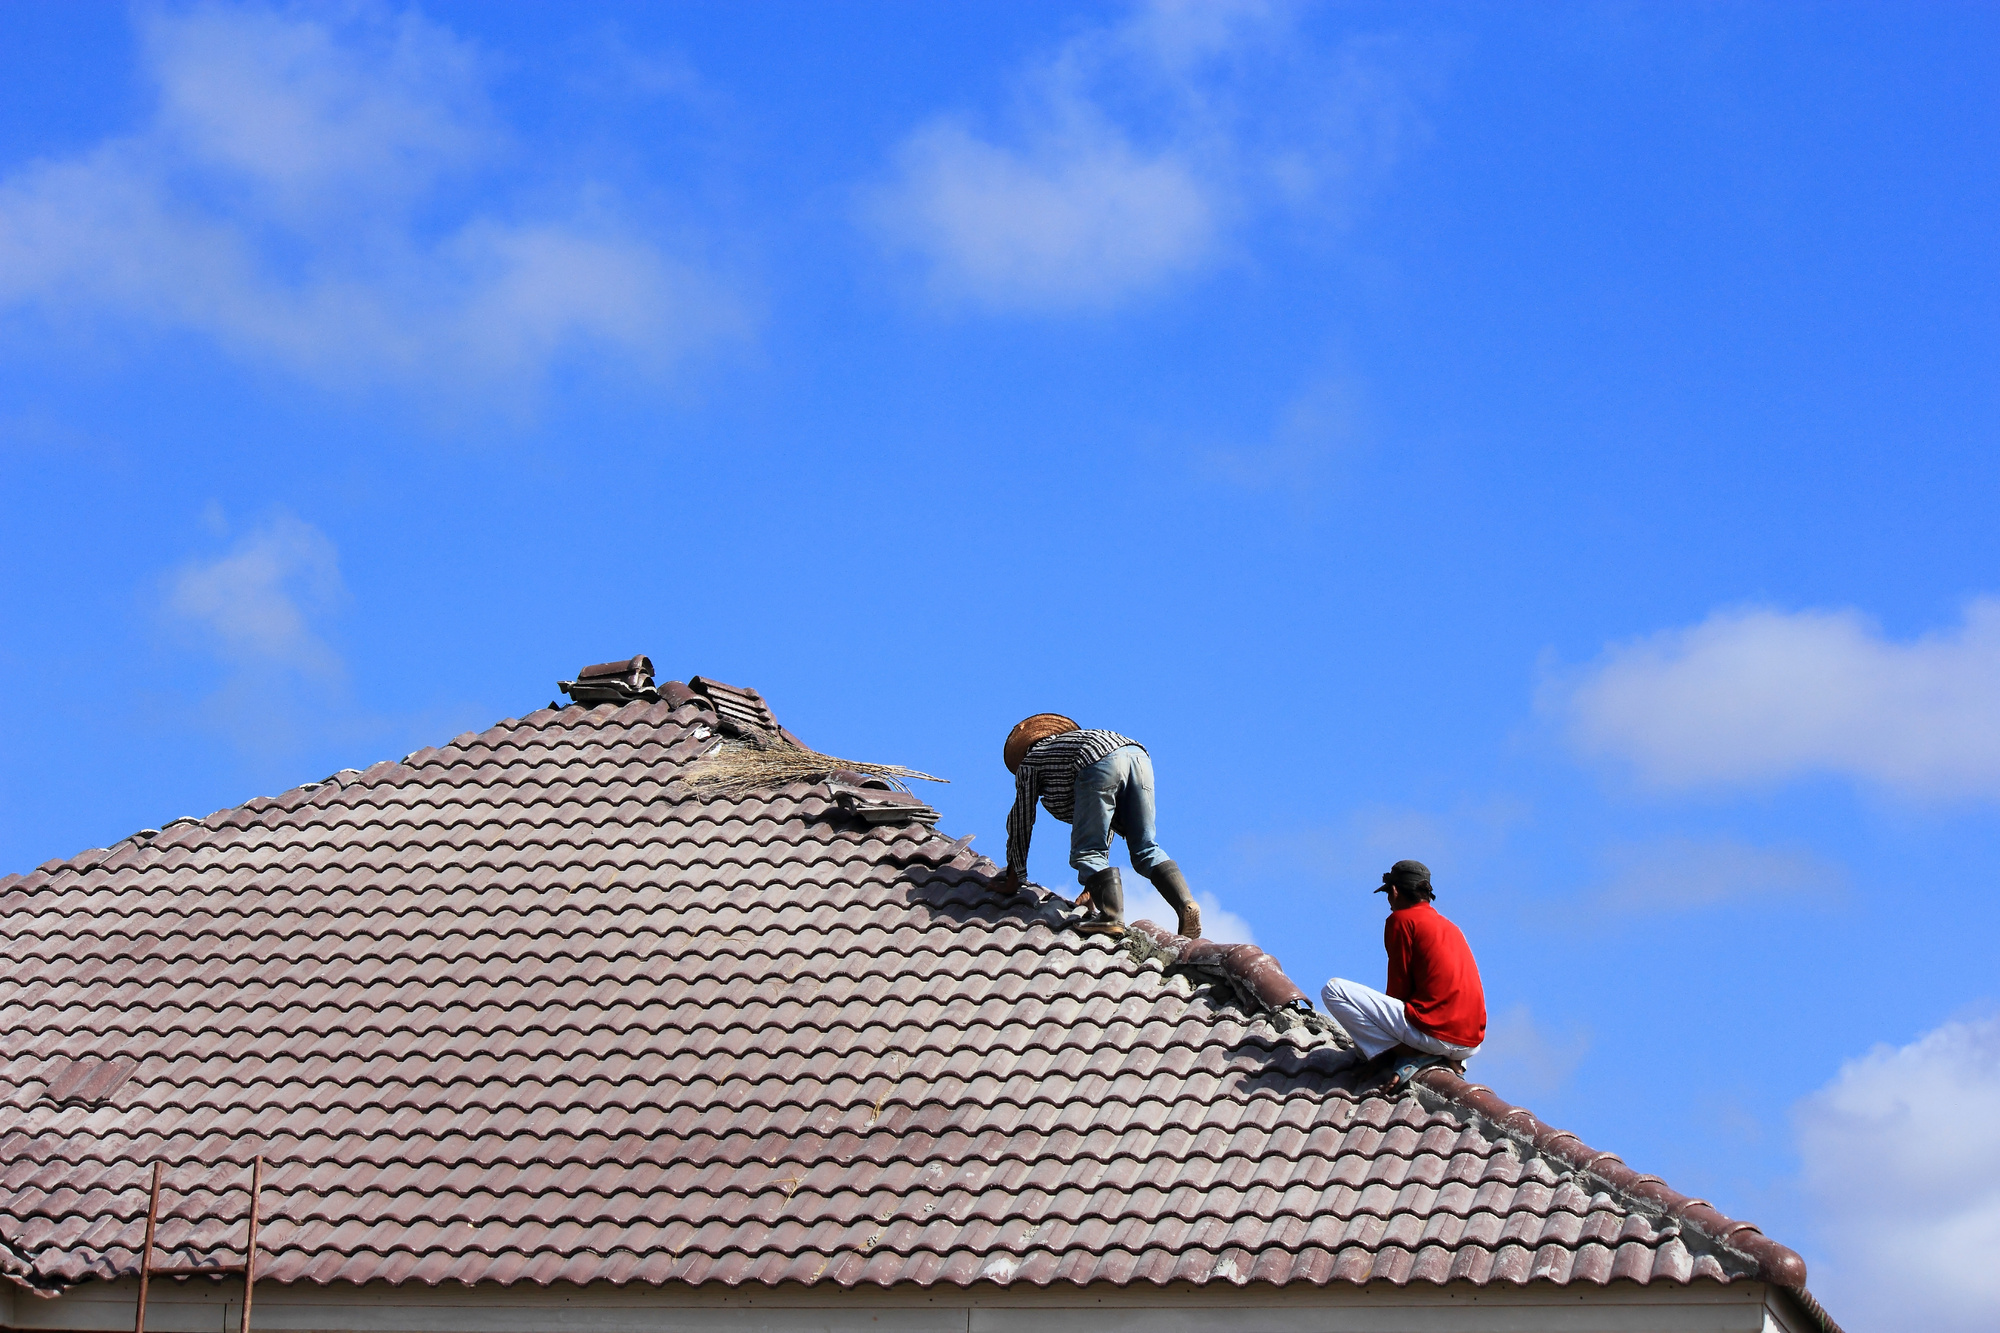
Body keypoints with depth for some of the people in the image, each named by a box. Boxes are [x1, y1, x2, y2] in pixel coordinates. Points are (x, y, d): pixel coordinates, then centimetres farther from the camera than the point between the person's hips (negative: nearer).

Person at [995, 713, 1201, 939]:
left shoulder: (1030, 761, 28)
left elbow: (1021, 819, 27)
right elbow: (1106, 823, 42)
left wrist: (1015, 877, 36)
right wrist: (1094, 886, 43)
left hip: (1100, 764, -6)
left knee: (1086, 852, -1)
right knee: (1146, 850, 9)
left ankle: (1112, 917, -17)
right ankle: (1186, 905, -9)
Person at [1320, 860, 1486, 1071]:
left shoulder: (1401, 919, 2)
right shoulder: (1451, 928, 24)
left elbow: (1399, 986, 1)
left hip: (1435, 1034, -8)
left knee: (1334, 989, -5)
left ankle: (1411, 1054, -9)